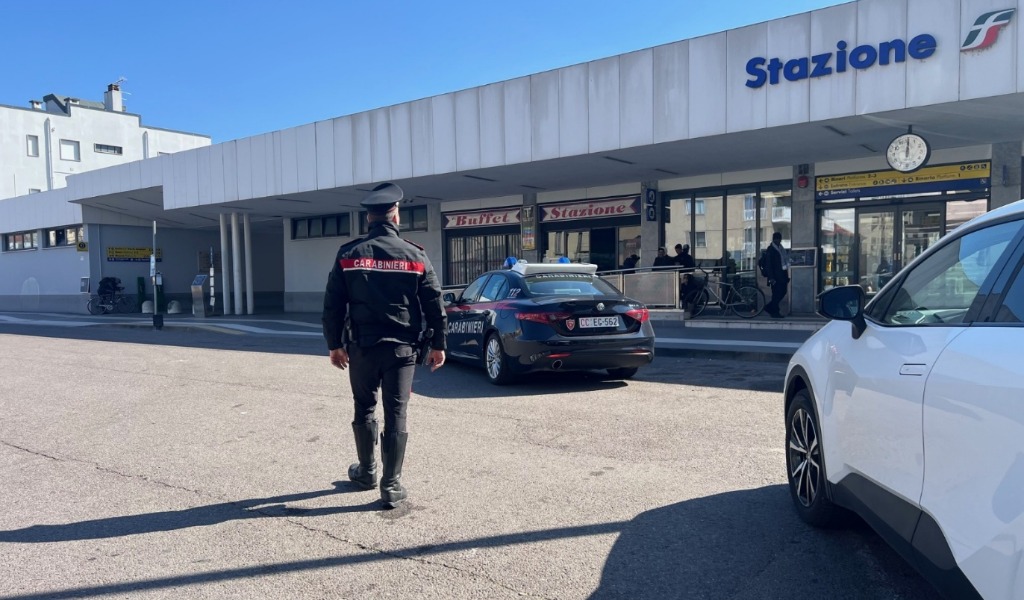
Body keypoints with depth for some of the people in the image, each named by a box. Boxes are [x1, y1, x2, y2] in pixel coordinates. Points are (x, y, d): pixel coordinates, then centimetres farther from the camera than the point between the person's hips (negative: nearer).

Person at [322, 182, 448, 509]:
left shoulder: (349, 254, -1)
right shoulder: (415, 255, -2)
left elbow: (333, 304, 1)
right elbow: (434, 304, -1)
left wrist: (334, 343, 10)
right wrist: (438, 344, 7)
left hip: (362, 346, 1)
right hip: (401, 348, -1)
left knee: (364, 409, 18)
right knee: (396, 414, 3)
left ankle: (366, 472, 32)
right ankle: (391, 486, 5)